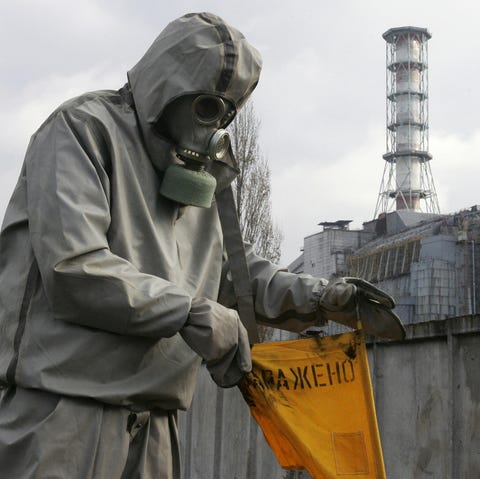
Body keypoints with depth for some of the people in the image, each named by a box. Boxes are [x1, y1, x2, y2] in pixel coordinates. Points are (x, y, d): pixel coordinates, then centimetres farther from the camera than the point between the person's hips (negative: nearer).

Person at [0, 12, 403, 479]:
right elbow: (73, 268, -19)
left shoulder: (200, 178, 20)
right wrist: (198, 315, -15)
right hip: (64, 412, -7)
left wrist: (314, 296, 5)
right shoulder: (83, 129, -6)